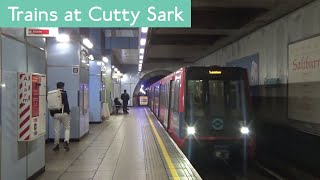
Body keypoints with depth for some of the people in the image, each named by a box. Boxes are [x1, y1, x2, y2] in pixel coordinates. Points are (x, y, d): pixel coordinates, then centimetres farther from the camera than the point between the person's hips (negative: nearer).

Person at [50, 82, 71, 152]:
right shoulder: (64, 93, -6)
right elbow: (66, 103, -14)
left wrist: (52, 113, 16)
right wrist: (68, 111, -4)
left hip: (56, 114, 3)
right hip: (64, 113, -3)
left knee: (56, 130, 8)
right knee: (67, 128, 9)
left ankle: (56, 145, 14)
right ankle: (66, 142, -7)